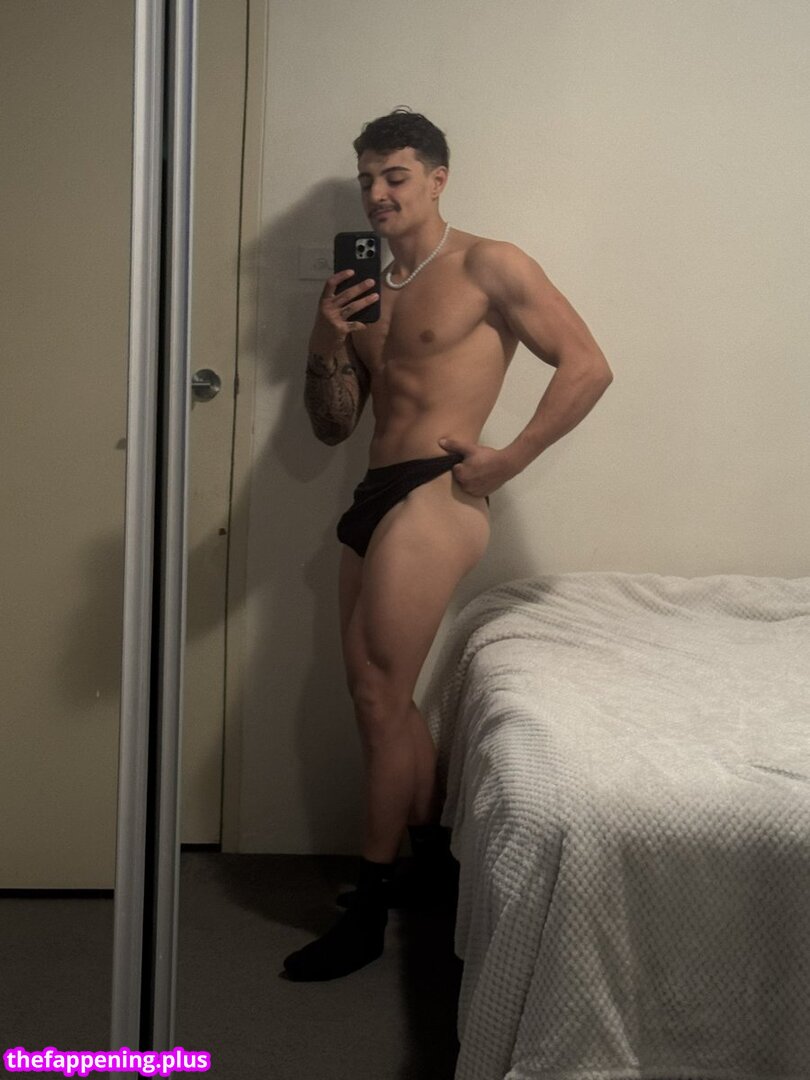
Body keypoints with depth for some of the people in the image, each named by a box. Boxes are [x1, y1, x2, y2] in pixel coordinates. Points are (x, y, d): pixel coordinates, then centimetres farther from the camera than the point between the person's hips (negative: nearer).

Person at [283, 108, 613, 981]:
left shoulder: (488, 267, -3)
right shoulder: (367, 291, 18)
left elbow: (588, 367, -8)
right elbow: (333, 427, 16)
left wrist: (506, 461, -13)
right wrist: (326, 342, -2)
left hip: (433, 501, -8)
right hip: (375, 502, 8)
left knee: (379, 700, -5)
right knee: (380, 698, 13)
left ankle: (370, 910, 8)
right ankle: (429, 843, 33)